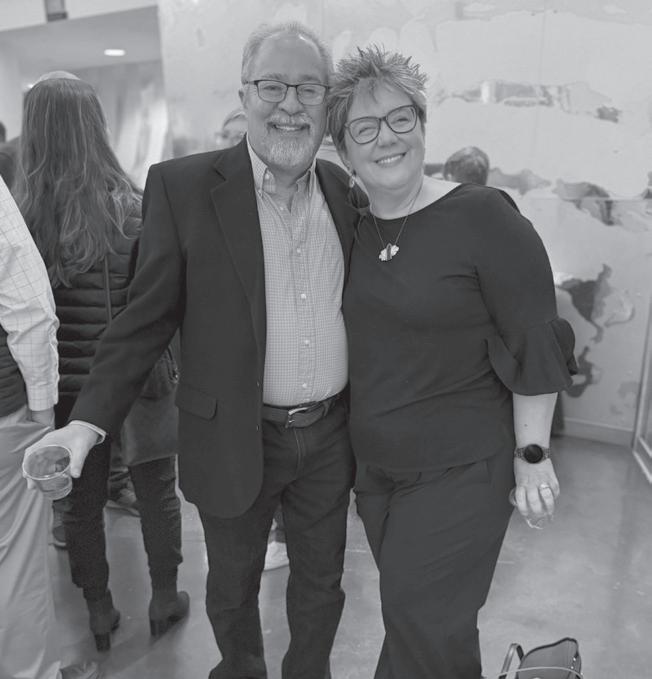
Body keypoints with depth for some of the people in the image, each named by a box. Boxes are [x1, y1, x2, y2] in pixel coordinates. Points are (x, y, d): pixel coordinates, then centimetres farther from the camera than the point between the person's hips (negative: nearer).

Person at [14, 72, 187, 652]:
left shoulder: (20, 216, -10)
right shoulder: (131, 209, -15)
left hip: (64, 386, 2)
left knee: (81, 500, 19)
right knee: (157, 492, 18)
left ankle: (99, 612, 36)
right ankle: (164, 600, 36)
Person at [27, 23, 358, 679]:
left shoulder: (345, 190, 1)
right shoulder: (182, 186, -11)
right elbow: (146, 316, -8)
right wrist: (89, 420, -15)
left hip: (330, 436, 3)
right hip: (234, 440, -2)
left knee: (321, 582, 22)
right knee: (232, 587, 21)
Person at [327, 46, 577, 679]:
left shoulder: (481, 216, -17)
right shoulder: (353, 228, 2)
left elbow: (536, 343, -15)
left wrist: (532, 455, -12)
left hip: (460, 473, -6)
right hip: (375, 467, 6)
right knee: (409, 616, 22)